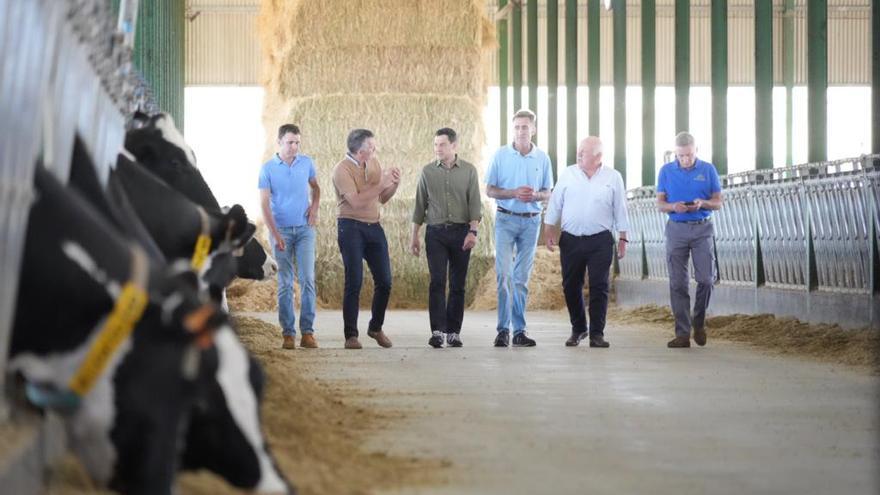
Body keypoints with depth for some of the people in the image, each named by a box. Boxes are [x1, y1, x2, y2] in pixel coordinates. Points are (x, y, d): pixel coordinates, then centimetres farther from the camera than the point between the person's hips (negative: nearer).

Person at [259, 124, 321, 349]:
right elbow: (265, 203, -6)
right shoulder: (268, 168, -4)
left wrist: (315, 207, 1)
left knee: (307, 279, -6)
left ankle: (307, 332, -5)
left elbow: (315, 187, 22)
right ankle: (288, 333, 3)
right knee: (285, 283, 0)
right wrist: (275, 235, -14)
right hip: (281, 230, -2)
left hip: (304, 229, 2)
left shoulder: (306, 163, 4)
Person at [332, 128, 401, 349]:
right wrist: (381, 183, -19)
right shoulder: (342, 170, -11)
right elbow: (356, 201, -21)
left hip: (374, 226, 6)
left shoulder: (374, 163, 11)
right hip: (351, 227, -6)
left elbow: (382, 198, 16)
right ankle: (351, 335, -2)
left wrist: (394, 184, -2)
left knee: (384, 281, 4)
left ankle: (376, 328, 21)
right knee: (354, 282, -7)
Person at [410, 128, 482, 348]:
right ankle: (437, 331, -15)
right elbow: (420, 205, 12)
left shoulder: (469, 171, 5)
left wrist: (473, 231, -12)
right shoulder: (428, 171, 8)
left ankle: (454, 332, 8)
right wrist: (414, 236, 10)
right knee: (437, 282, -11)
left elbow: (475, 204, 1)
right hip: (435, 232, 0)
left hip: (460, 231, 0)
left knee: (458, 285, 2)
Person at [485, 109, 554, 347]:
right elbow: (489, 190, 0)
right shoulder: (500, 155, 0)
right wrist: (514, 193, -16)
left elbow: (547, 192, 11)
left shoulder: (542, 158, 5)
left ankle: (519, 330, 8)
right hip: (506, 220, -2)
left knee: (522, 278, 5)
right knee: (504, 274, -11)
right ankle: (503, 330, -8)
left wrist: (536, 195, -12)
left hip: (531, 221, 2)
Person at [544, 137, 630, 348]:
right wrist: (549, 231, 1)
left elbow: (620, 211, 5)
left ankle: (597, 333, 1)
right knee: (571, 286, 6)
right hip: (571, 240, 2)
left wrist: (623, 239, 3)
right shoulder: (567, 175, 4)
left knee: (599, 287, -4)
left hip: (600, 241, -2)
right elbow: (555, 204, 7)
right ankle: (578, 329, 22)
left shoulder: (613, 178, 2)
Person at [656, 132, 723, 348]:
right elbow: (659, 203, 6)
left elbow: (718, 202, 5)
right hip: (676, 229, 1)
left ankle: (699, 321, 16)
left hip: (702, 228, -1)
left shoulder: (708, 170, 2)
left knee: (706, 278, -9)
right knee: (677, 283, -3)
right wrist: (673, 206, -16)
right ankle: (682, 334, 1)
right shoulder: (666, 171, 5)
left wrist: (702, 203, -16)